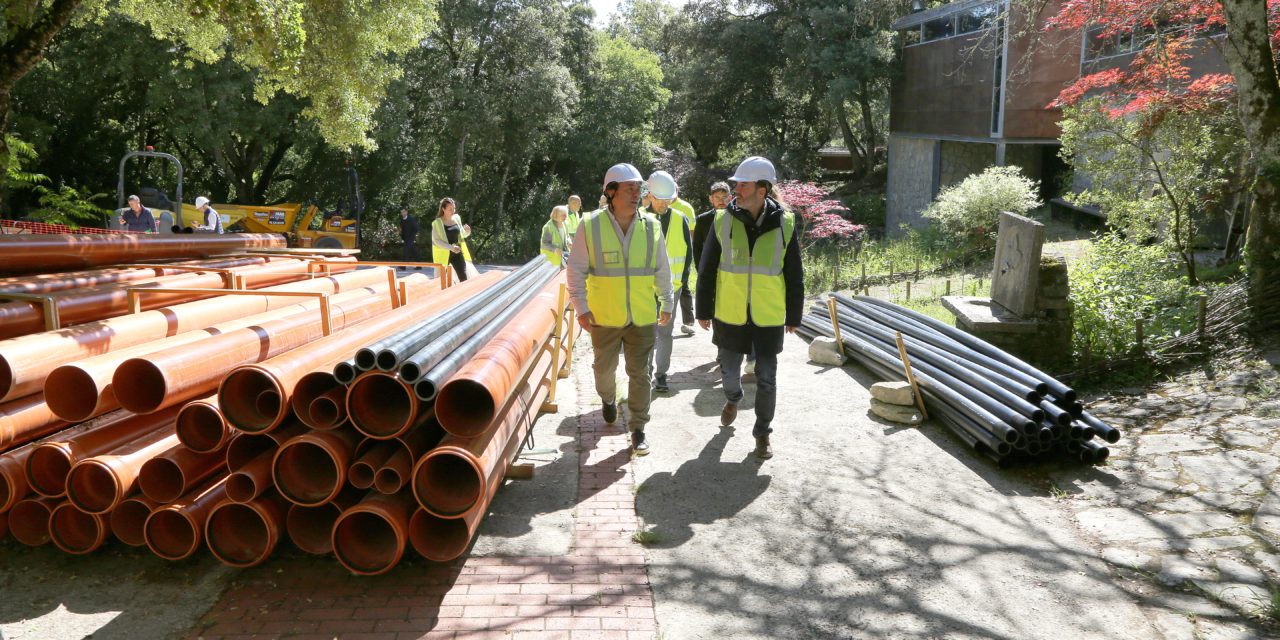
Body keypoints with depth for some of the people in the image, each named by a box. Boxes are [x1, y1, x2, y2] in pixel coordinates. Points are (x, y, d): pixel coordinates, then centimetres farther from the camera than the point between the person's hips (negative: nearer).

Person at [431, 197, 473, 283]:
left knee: (464, 279, 0)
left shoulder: (457, 218, 5)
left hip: (457, 252, 4)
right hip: (443, 254, -4)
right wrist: (451, 247, -25)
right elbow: (436, 240, -14)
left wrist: (467, 231, -7)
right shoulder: (437, 222, -10)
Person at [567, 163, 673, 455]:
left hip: (643, 317, 1)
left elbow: (662, 270, 8)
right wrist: (581, 308, -8)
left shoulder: (651, 225, -1)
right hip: (604, 316, -1)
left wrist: (666, 304, 10)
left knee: (639, 373, 4)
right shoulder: (590, 225, -9)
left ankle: (638, 429, 16)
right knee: (604, 367, 18)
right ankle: (608, 398, 49)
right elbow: (576, 270, -4)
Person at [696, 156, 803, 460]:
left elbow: (794, 277, 2)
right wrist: (704, 310, 3)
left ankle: (763, 432, 24)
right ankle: (732, 399, 48)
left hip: (769, 318, -1)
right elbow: (707, 270, 1)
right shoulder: (723, 221, -6)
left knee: (766, 378, 6)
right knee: (730, 369, 15)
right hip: (730, 315, 1)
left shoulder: (784, 224, -7)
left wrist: (794, 316, 5)